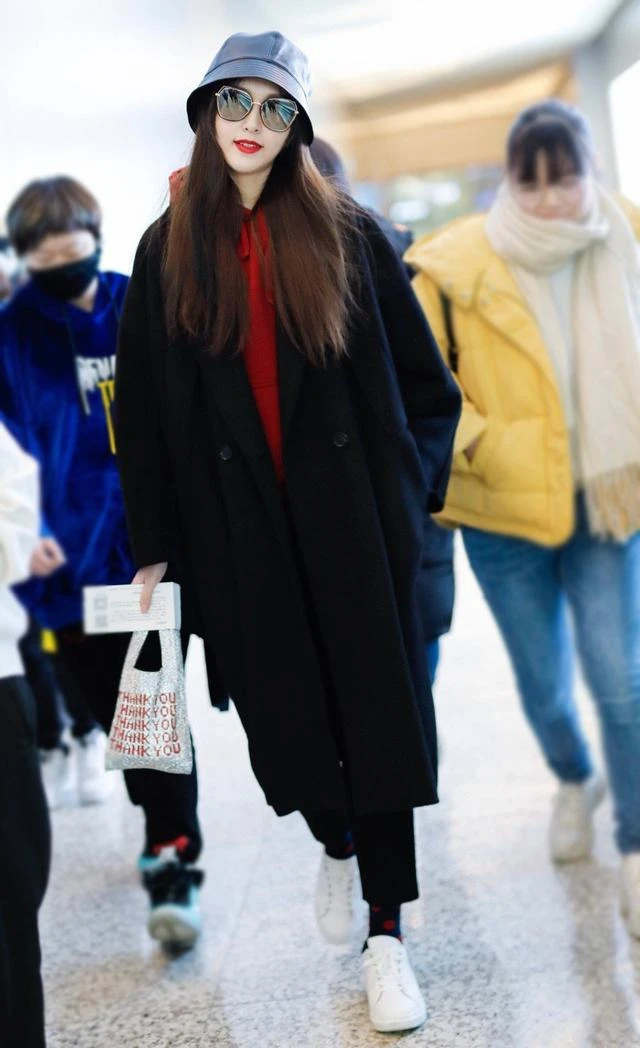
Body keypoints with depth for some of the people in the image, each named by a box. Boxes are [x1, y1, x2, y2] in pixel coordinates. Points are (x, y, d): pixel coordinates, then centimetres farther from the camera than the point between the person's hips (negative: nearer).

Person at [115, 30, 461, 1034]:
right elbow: (142, 410, 6)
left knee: (377, 710, -1)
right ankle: (337, 847, 39)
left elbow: (424, 378, 5)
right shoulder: (168, 254, 5)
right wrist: (152, 548, 4)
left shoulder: (349, 236, 2)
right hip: (236, 527, 2)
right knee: (282, 712, 8)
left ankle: (386, 933, 8)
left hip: (352, 518, -1)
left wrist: (410, 488, -1)